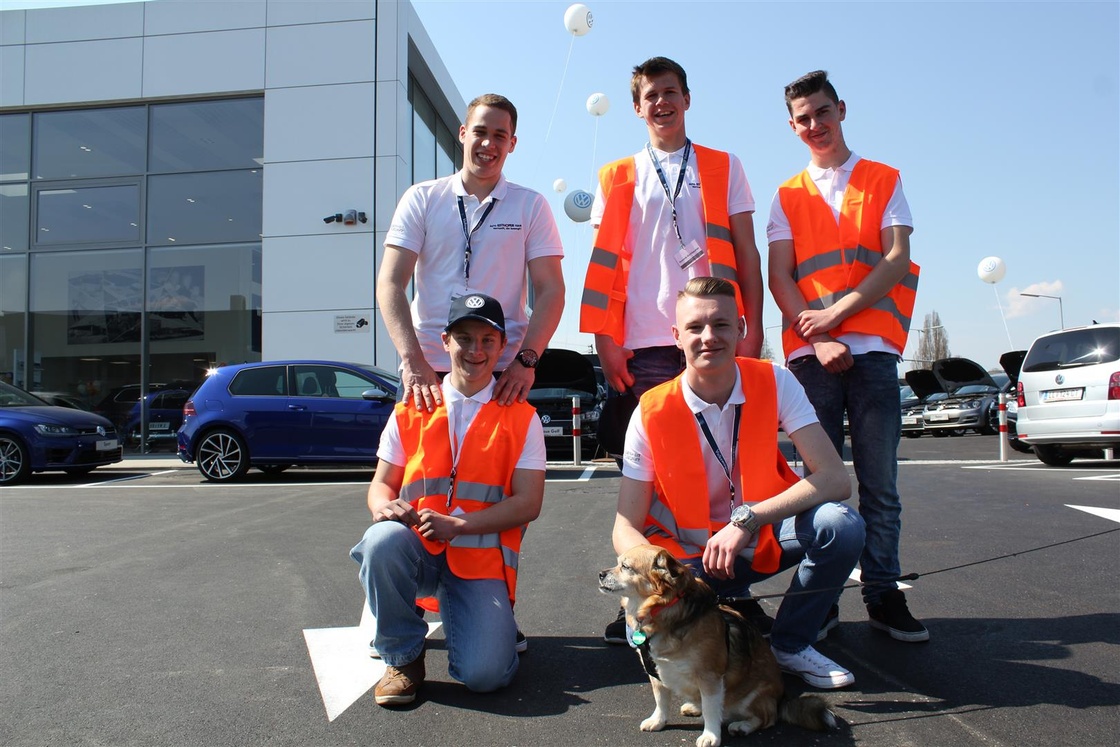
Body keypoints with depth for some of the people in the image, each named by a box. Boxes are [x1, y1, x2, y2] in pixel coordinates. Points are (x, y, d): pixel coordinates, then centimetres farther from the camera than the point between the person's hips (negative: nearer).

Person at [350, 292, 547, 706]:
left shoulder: (521, 418, 2)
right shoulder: (410, 411, 8)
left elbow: (528, 503, -5)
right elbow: (381, 483, 10)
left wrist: (457, 525, -18)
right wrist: (384, 506, -17)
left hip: (482, 560, -2)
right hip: (416, 549, 2)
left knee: (484, 674, -23)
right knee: (383, 539, -34)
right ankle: (402, 659, -8)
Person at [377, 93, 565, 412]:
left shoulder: (532, 206, 8)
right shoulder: (422, 198, 8)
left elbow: (550, 290, 2)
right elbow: (390, 283, 0)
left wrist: (526, 359, -14)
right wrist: (413, 361, -15)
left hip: (504, 374, 0)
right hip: (425, 371, 0)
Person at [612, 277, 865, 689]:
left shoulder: (773, 383, -13)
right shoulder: (652, 412, -16)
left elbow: (835, 478, -23)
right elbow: (626, 527, -14)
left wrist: (748, 519, -34)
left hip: (765, 536, 1)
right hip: (690, 555, -1)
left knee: (841, 525, -28)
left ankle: (791, 644, -2)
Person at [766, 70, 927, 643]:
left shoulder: (884, 181, 14)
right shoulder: (787, 196, 16)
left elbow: (897, 259, 1)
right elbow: (779, 277, 5)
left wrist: (835, 314, -11)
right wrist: (816, 337, -10)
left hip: (871, 348, 0)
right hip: (808, 352, 1)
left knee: (879, 480, 1)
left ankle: (883, 594, 10)